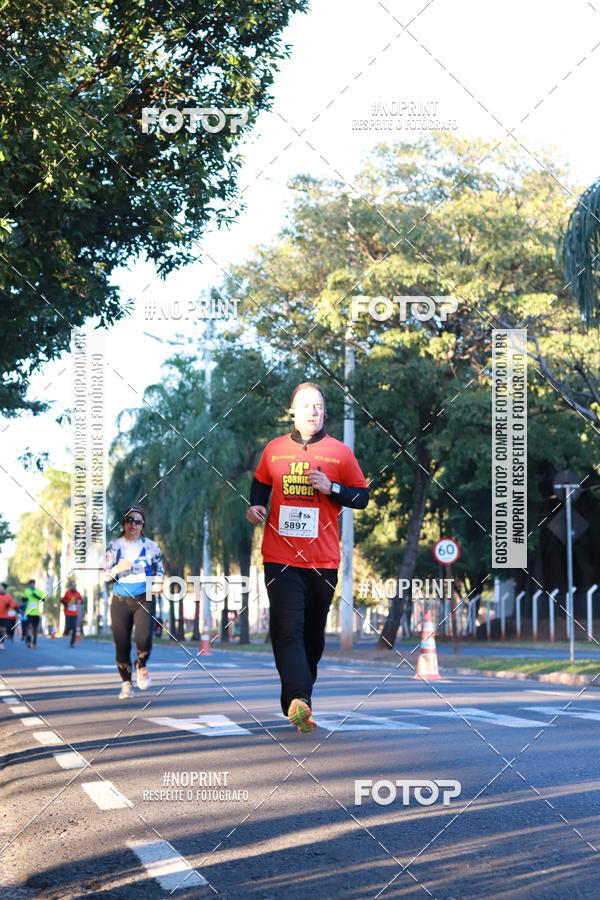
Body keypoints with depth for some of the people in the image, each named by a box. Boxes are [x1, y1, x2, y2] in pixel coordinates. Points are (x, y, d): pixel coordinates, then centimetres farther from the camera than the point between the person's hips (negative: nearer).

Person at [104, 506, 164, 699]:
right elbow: (104, 575, 4)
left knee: (144, 639, -19)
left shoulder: (151, 546, 2)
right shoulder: (114, 546, 3)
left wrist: (156, 582, -6)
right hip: (120, 601, 1)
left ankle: (141, 666, 15)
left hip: (144, 600, -1)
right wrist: (117, 569, -17)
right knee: (121, 644, 0)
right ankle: (126, 683, 18)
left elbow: (159, 569, 15)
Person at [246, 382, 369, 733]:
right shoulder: (274, 450, 7)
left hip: (323, 559, 1)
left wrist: (332, 487, -11)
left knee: (313, 632, 10)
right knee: (288, 629, -14)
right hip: (281, 556, -1)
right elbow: (261, 484, 23)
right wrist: (256, 506, 3)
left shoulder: (340, 453, 3)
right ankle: (298, 700, -23)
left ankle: (300, 696, 25)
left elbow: (362, 497, 5)